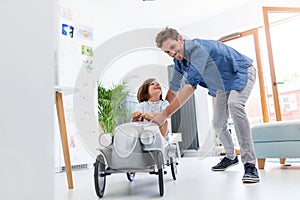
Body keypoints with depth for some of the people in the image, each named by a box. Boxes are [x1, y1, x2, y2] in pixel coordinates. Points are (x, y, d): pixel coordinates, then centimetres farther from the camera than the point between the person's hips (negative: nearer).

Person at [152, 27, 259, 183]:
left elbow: (190, 86, -43)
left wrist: (165, 114, -45)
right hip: (223, 85, 8)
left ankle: (249, 163, -32)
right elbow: (173, 91, 1)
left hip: (242, 73, -8)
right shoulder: (179, 60, -7)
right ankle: (231, 157, 31)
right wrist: (161, 115, -5)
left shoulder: (197, 48, -34)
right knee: (218, 124, 5)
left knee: (234, 104, -37)